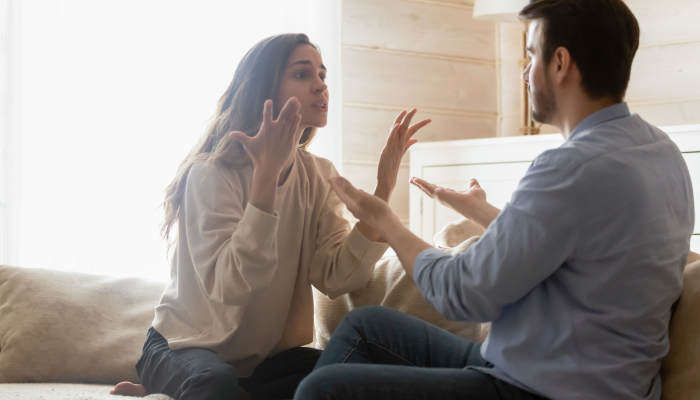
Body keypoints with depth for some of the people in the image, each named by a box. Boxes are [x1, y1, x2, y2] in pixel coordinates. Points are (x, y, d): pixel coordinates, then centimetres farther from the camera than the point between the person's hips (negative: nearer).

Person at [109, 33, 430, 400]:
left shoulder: (319, 177, 2)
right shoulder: (212, 173, -15)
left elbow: (337, 279, -12)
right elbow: (228, 289, -30)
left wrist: (383, 188, -18)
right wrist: (266, 174, -34)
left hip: (269, 353, 8)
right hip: (188, 346, -8)